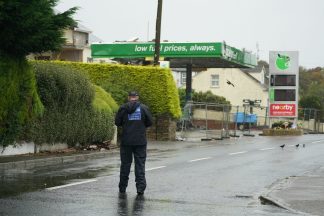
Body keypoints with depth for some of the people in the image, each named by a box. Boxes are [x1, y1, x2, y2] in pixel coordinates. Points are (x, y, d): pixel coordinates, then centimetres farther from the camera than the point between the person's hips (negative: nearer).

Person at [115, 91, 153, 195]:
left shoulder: (123, 108, -3)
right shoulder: (144, 108, -2)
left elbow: (117, 122, 0)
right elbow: (150, 122, 1)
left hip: (126, 141, 0)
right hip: (140, 141, 0)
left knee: (125, 164, 10)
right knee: (140, 164, 3)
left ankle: (122, 187, 16)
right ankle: (140, 188, -3)